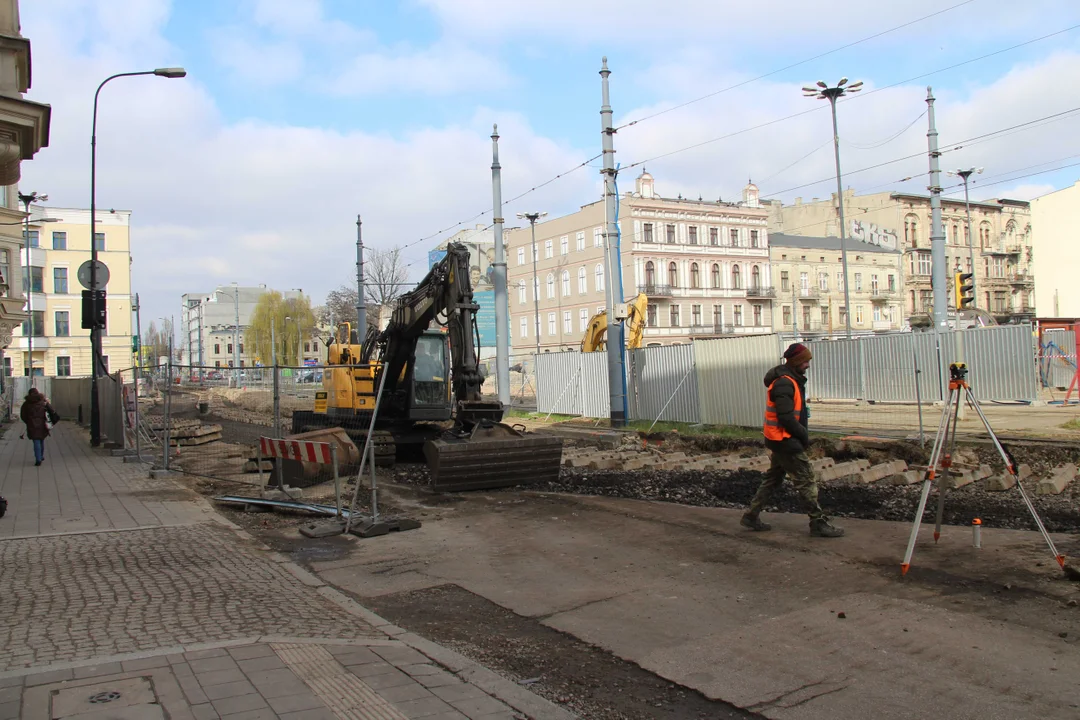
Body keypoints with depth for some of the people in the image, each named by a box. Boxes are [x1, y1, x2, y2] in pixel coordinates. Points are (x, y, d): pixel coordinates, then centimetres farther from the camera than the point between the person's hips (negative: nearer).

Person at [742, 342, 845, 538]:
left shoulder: (790, 380, 12)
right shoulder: (784, 383, -21)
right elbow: (786, 418, -25)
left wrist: (802, 433, 6)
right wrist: (804, 434, -14)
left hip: (781, 440, 11)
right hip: (786, 441, -11)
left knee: (773, 478, 17)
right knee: (807, 481, -3)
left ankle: (751, 516, 23)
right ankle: (818, 523, 5)